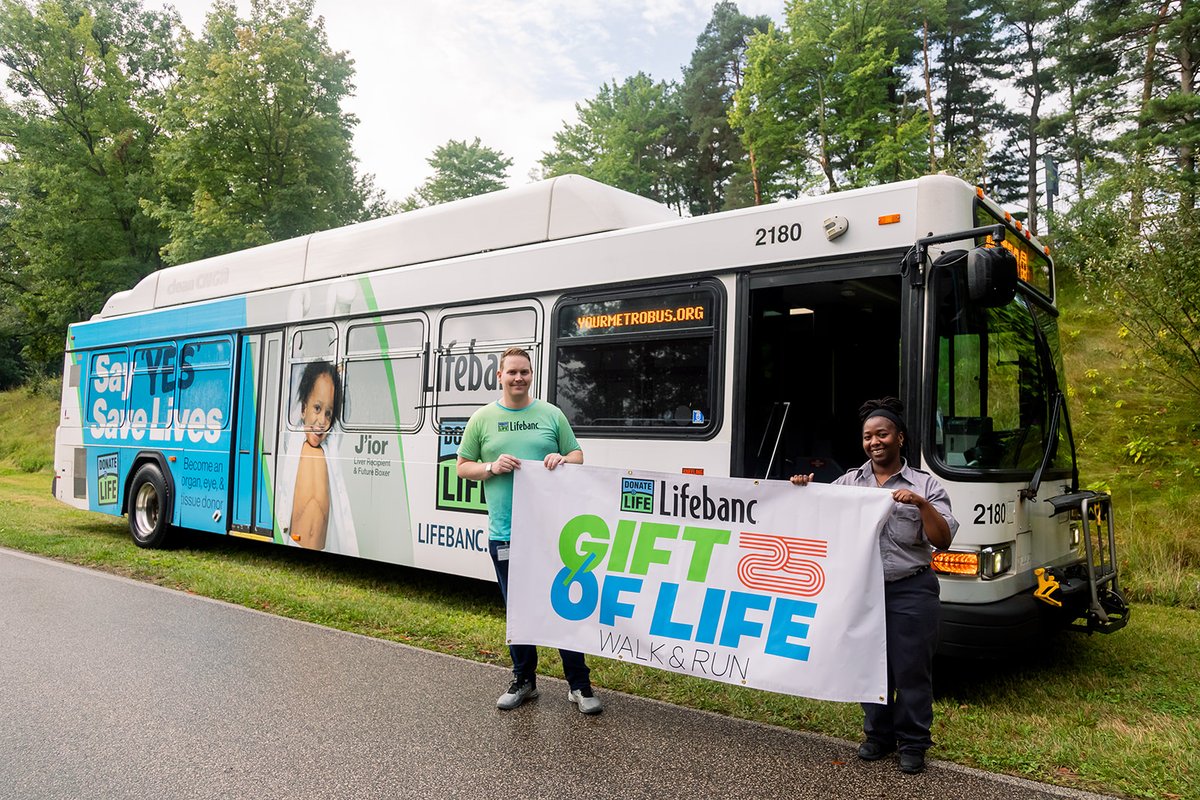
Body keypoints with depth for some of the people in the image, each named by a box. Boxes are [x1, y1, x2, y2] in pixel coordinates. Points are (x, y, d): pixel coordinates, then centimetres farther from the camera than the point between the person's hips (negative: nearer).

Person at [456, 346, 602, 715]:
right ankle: (523, 680, 28)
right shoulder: (482, 419, 6)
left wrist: (562, 459, -12)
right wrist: (492, 468, -11)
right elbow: (463, 467, 8)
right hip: (505, 533, 1)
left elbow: (577, 455, 11)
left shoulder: (551, 415, 6)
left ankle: (579, 685, 15)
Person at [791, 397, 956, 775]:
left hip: (910, 592, -3)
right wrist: (804, 488, -7)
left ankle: (913, 743, 20)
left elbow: (943, 540, -7)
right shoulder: (849, 482, 8)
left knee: (911, 669, 4)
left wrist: (921, 504, -20)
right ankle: (878, 735, 30)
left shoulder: (925, 486, 0)